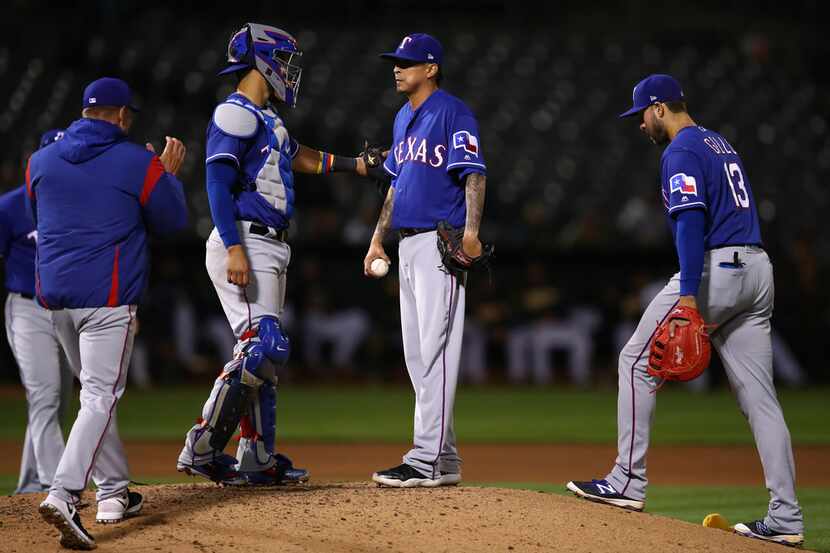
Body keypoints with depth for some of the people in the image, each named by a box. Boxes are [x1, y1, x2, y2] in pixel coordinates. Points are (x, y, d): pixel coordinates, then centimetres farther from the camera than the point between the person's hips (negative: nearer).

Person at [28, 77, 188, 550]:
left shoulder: (40, 161, 8)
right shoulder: (140, 164, -5)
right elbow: (173, 221, 5)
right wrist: (169, 174, 22)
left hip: (54, 294, 6)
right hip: (108, 298, -5)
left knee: (98, 391, 20)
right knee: (101, 397, -9)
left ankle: (115, 492, 23)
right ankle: (64, 496, -25)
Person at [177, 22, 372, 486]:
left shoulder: (266, 119, 20)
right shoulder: (236, 114, -9)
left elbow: (302, 158, 36)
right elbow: (218, 183, -18)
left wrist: (356, 164, 36)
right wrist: (234, 248, -27)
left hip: (270, 249, 10)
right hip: (243, 244, -10)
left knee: (263, 351, 10)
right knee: (262, 345, -19)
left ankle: (258, 459, 12)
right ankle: (202, 448, -17)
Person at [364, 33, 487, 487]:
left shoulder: (452, 112, -9)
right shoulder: (404, 118, 18)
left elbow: (474, 176, -17)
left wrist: (471, 231, -29)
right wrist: (378, 238, 21)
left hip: (440, 243, -10)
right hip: (407, 243, 10)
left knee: (435, 351, -11)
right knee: (416, 356, 10)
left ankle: (428, 460, -14)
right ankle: (443, 458, 15)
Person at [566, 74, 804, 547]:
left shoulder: (681, 153, -7)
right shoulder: (722, 145, 22)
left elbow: (691, 219, -20)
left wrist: (689, 294, -27)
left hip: (716, 267, -9)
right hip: (758, 271, 9)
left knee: (638, 361, 3)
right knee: (760, 397, 5)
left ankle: (629, 481, 2)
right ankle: (786, 518, 0)